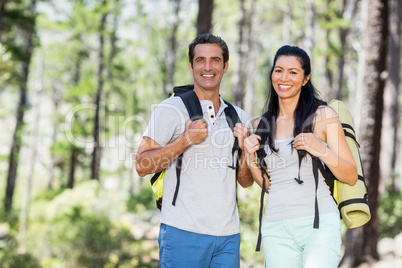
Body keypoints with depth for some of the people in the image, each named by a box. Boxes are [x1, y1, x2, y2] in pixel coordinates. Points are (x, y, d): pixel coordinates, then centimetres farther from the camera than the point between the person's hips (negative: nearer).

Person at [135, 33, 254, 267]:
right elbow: (142, 166, -7)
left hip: (228, 235, 5)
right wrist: (186, 140, -15)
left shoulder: (239, 117, 14)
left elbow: (246, 181, 16)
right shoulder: (171, 109, -1)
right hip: (183, 232, -4)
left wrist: (245, 149, -2)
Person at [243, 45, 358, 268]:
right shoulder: (262, 124, 13)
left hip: (320, 223, -4)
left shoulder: (324, 115, 3)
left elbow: (351, 177, 1)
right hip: (276, 228, 4)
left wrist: (322, 151, -15)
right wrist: (251, 157, 2)